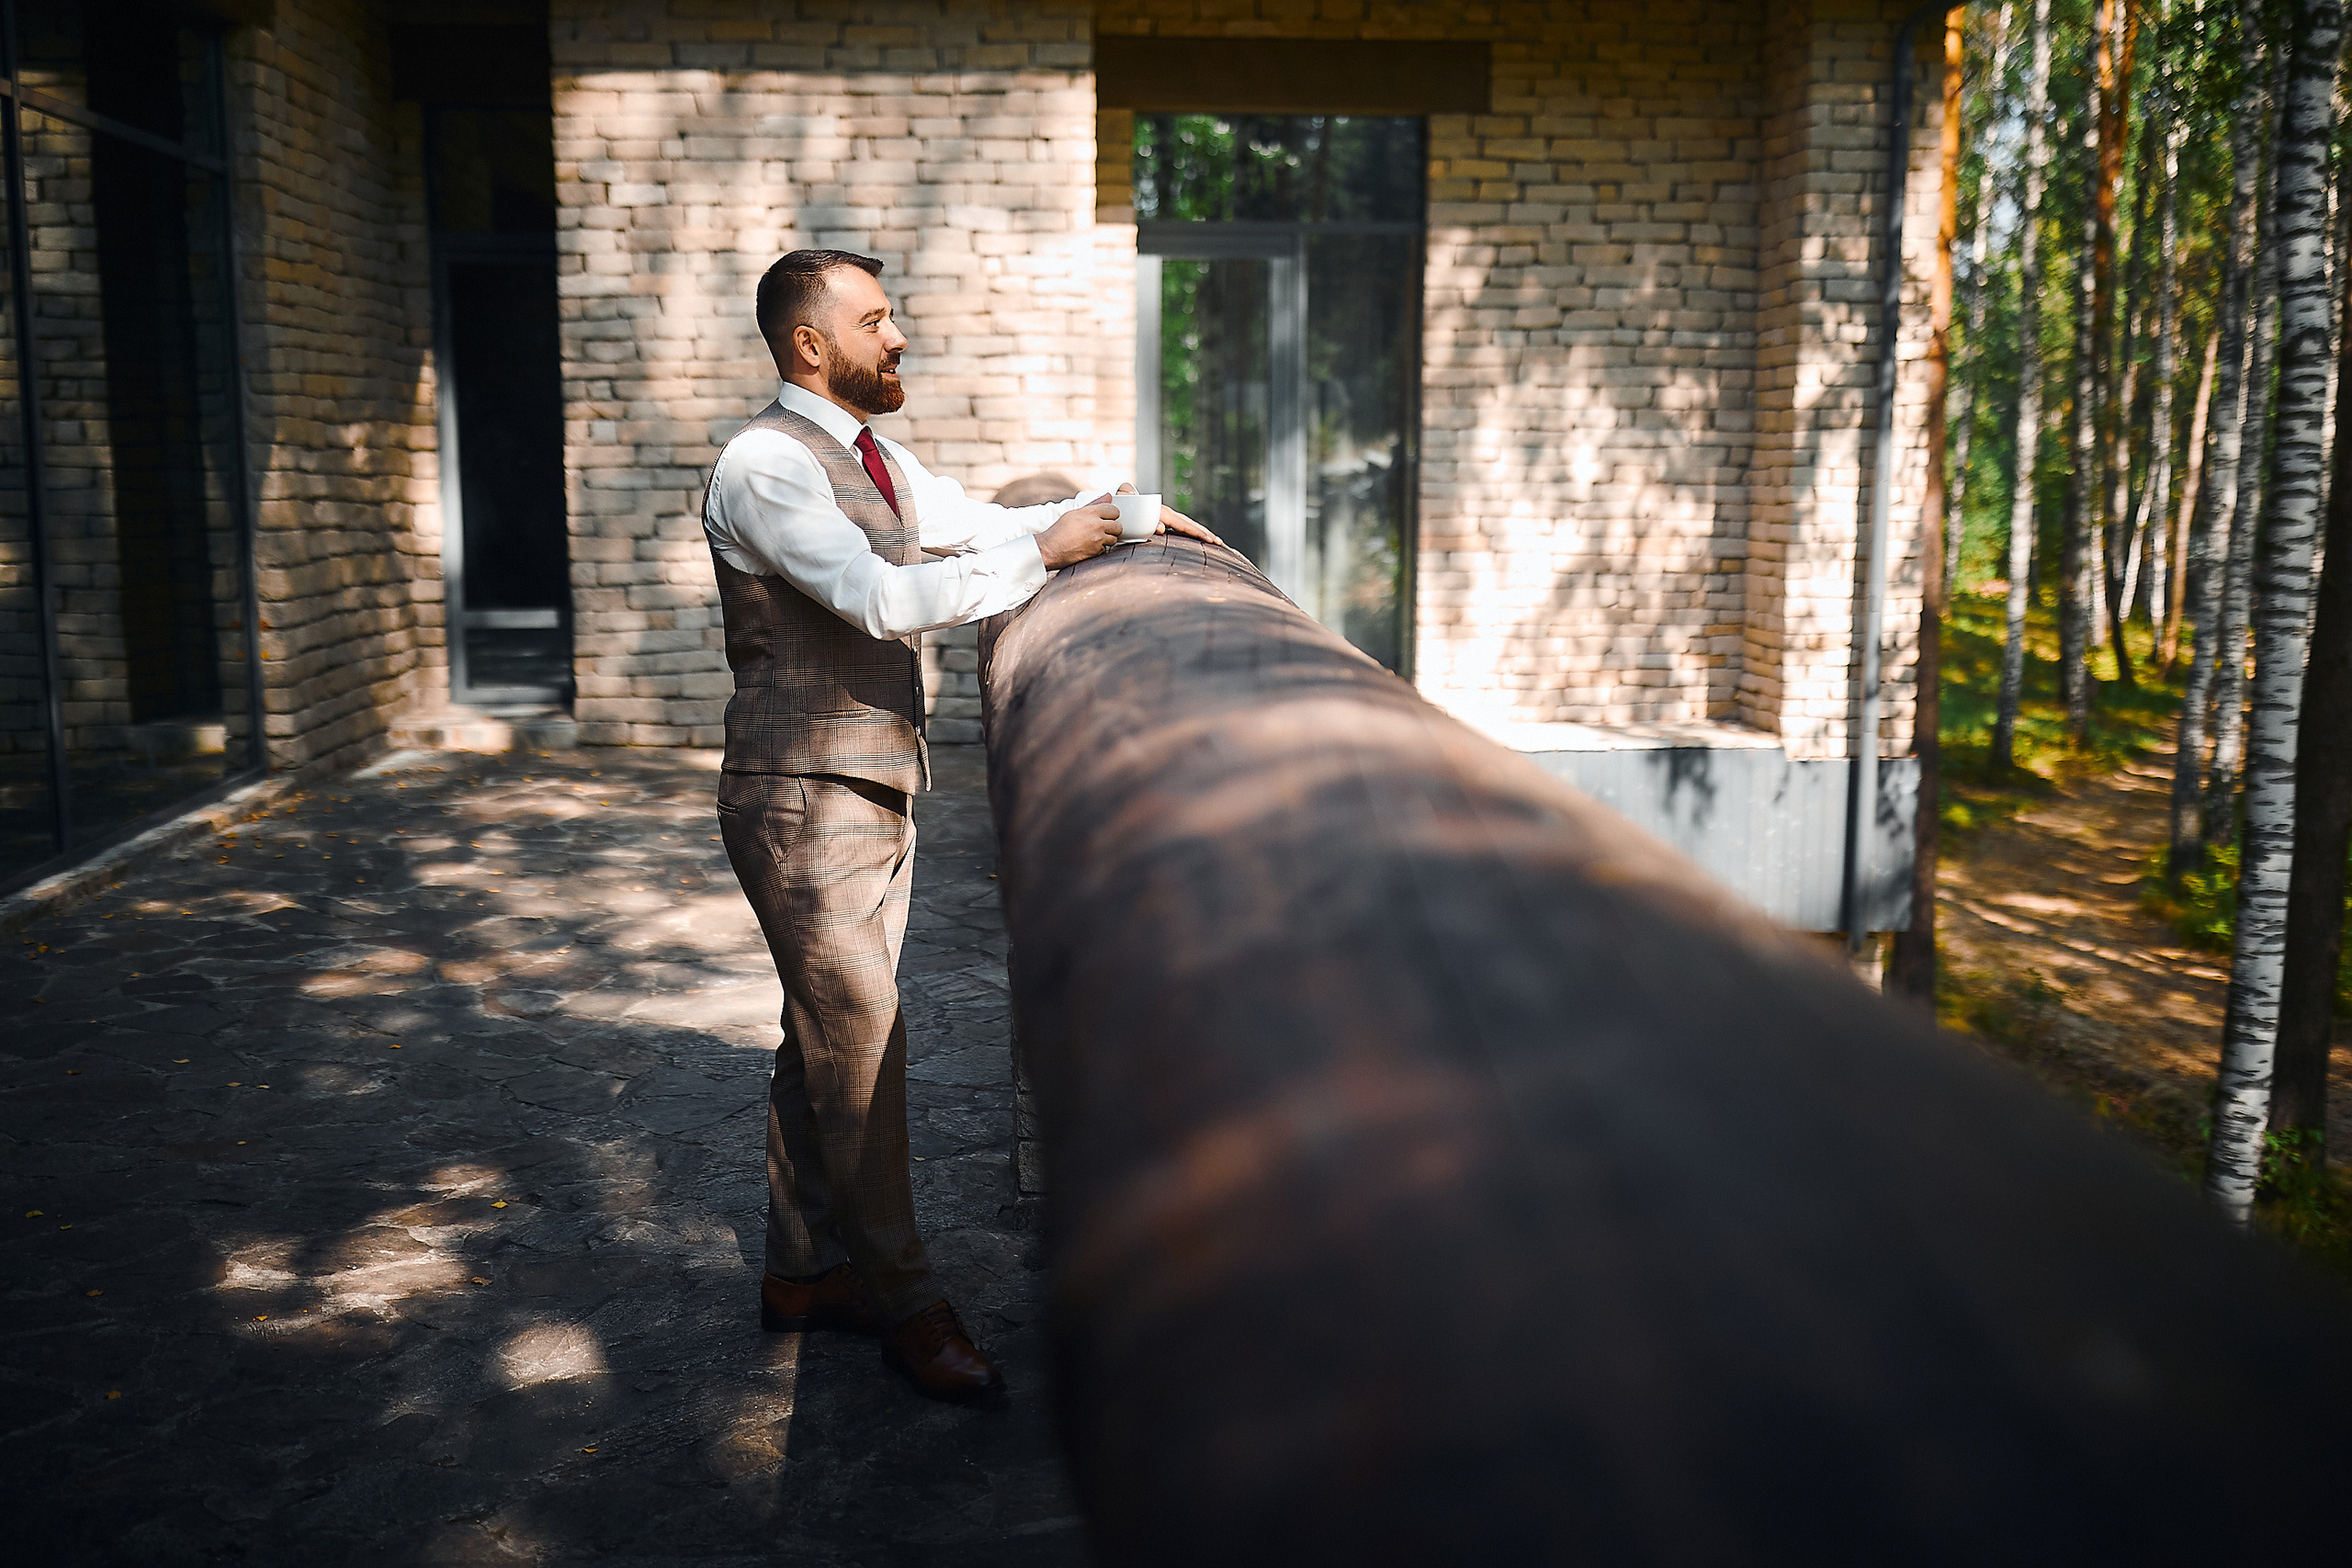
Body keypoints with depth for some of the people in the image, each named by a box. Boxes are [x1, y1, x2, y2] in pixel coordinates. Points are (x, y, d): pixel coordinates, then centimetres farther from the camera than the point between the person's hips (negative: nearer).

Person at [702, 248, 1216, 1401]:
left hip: (878, 791, 9)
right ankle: (898, 1295, 9)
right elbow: (885, 600, -25)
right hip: (803, 799, -9)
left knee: (828, 1038, 14)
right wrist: (1044, 551, -19)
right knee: (858, 1045, -4)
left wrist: (1120, 515, 11)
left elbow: (981, 524, 24)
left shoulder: (878, 462, 14)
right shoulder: (761, 465, -15)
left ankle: (804, 1270, 25)